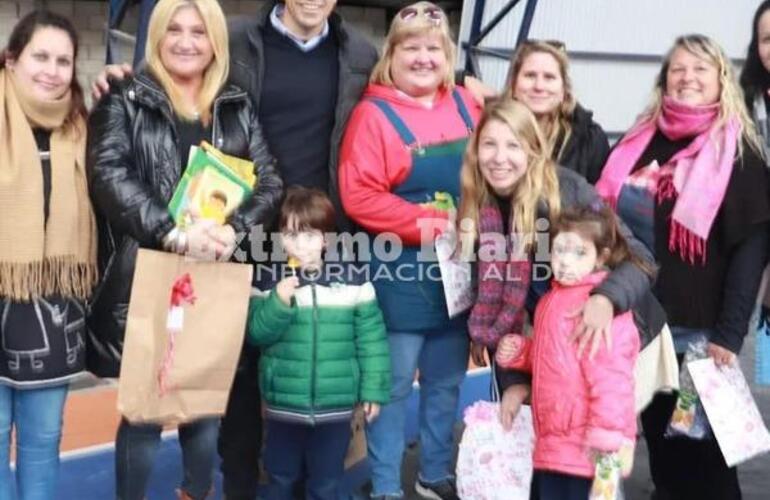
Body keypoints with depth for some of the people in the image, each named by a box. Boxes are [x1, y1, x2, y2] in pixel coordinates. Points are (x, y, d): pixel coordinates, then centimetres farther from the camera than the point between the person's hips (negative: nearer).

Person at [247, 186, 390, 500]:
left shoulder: (352, 281, -6)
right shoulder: (271, 283, -3)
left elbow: (371, 339, -2)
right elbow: (256, 334, -6)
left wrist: (373, 389, -1)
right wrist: (279, 302, -21)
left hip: (336, 406, -1)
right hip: (284, 404, 1)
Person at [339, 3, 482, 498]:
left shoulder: (466, 105, 7)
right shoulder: (374, 113, -9)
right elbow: (359, 195, -17)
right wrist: (426, 225, -20)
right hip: (401, 269, -5)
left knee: (447, 379, 15)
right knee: (394, 383, 2)